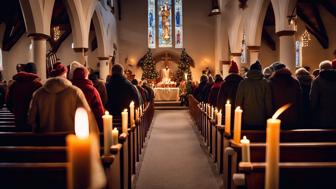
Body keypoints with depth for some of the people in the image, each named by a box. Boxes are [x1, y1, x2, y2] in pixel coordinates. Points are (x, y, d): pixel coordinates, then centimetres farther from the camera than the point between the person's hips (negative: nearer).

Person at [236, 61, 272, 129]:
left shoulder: (243, 83, -1)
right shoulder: (265, 83, 0)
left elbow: (238, 101, 0)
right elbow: (268, 102, 1)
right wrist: (269, 117, 10)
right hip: (261, 121, 0)